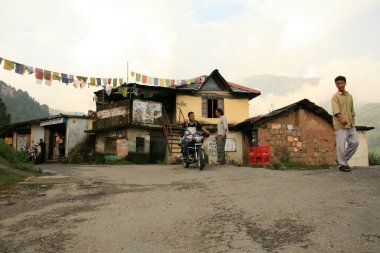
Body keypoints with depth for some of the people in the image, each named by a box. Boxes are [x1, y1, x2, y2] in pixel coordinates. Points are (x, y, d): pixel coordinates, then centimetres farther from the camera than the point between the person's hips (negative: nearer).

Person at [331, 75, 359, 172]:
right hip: (340, 125, -6)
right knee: (341, 145, -5)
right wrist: (341, 118, -33)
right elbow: (336, 109, -18)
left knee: (354, 142, 2)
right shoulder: (335, 97, -3)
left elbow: (352, 110, 22)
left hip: (350, 124, 6)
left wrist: (353, 121, 15)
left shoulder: (350, 96, 18)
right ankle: (342, 164, 7)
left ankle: (344, 159, 19)